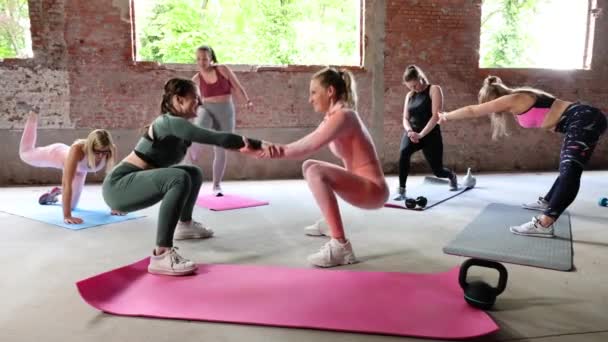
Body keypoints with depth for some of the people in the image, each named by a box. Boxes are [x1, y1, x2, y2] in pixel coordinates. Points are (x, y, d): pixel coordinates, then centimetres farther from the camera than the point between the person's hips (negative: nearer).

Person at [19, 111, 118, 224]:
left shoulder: (110, 151, -39)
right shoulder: (77, 150, -49)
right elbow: (66, 183, -51)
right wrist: (67, 216, -56)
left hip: (79, 168, 3)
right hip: (60, 155, -3)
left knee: (71, 205, 12)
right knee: (25, 153, 24)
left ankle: (57, 192, 45)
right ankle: (32, 119, 43)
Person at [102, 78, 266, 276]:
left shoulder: (174, 124, 9)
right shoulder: (171, 123, -19)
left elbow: (215, 139, 10)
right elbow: (216, 139, -25)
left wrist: (244, 144, 2)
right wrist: (257, 144, -21)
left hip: (134, 183, 10)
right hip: (119, 186, -10)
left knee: (193, 174, 19)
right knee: (180, 179, -33)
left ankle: (185, 225, 38)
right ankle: (161, 256, -34)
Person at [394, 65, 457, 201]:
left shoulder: (434, 89, -6)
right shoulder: (409, 95, 11)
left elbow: (436, 116, -15)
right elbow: (405, 118, 11)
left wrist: (421, 134, -23)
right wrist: (409, 131, -12)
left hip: (430, 134, -3)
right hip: (412, 133, 3)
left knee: (437, 170, 3)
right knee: (403, 152, -31)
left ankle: (452, 176, 43)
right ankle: (401, 190, -22)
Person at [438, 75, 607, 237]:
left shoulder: (511, 99, -8)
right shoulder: (519, 98, 17)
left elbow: (472, 111, -2)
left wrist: (446, 116, 8)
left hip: (585, 120, -11)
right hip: (582, 121, 11)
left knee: (569, 171, -22)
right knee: (567, 169, 25)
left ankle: (543, 224, -30)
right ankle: (546, 202, 41)